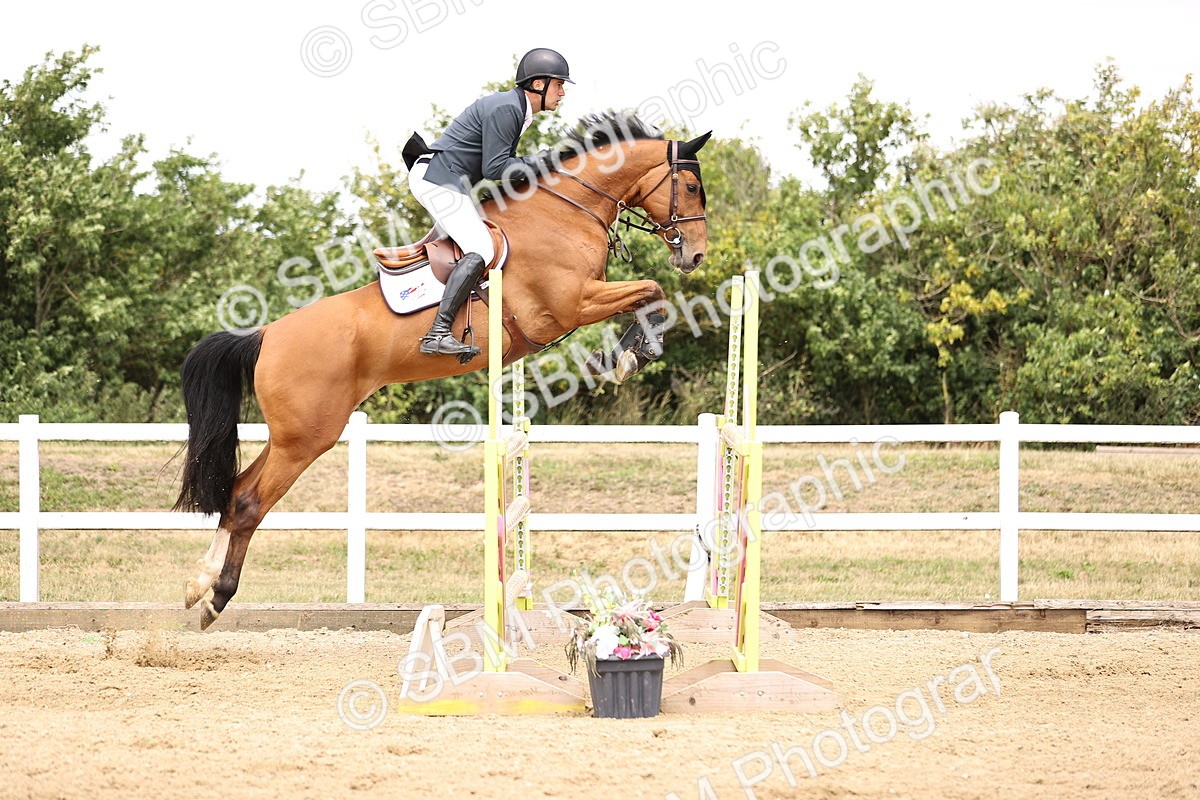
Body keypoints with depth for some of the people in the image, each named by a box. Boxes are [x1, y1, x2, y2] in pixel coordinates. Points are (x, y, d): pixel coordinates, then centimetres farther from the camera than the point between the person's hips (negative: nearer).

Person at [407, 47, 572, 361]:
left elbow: (502, 164, 21)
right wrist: (541, 162, -12)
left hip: (434, 180, 11)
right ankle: (438, 333, -31)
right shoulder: (505, 109, -15)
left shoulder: (515, 109, 18)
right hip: (438, 180, -11)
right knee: (481, 251, -20)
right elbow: (493, 169, -19)